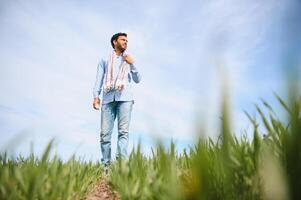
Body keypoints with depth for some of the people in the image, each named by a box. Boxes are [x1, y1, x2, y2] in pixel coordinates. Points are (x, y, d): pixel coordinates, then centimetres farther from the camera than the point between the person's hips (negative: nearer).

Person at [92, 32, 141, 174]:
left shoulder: (129, 60, 26)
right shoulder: (105, 59, 23)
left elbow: (137, 80, 18)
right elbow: (99, 78, 13)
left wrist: (132, 64, 3)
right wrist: (96, 96, -1)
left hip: (124, 98, 0)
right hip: (108, 98, 0)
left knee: (123, 131, -14)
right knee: (105, 133, -8)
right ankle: (106, 166, -2)